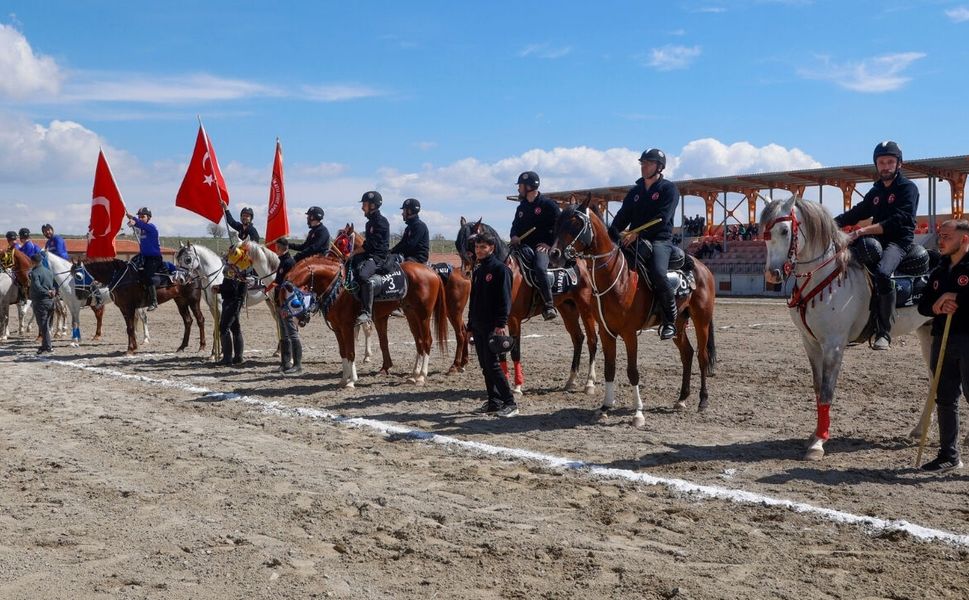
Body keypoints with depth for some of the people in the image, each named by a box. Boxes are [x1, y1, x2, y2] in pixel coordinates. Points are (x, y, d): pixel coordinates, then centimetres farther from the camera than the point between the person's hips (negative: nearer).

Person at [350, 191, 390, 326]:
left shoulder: (381, 221, -10)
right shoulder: (370, 222, 20)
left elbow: (370, 245, -16)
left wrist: (354, 253, -9)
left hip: (379, 257, -11)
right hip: (369, 255, 11)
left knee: (363, 275, -35)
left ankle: (366, 312, -37)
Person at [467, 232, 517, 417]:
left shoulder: (500, 269, -8)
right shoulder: (477, 271, 17)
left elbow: (505, 298, -15)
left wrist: (501, 324, -22)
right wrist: (470, 325, 18)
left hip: (493, 326, -8)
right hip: (478, 326, 8)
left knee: (492, 364, -11)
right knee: (485, 366, 9)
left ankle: (510, 403, -6)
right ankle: (493, 402, 16)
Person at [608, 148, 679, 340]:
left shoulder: (668, 189, 1)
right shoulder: (635, 191, 19)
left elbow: (662, 218, -12)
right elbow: (623, 216, 13)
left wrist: (638, 233, -21)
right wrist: (611, 236, -4)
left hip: (659, 240, -7)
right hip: (634, 240, 7)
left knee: (658, 273, -32)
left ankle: (670, 321, -18)